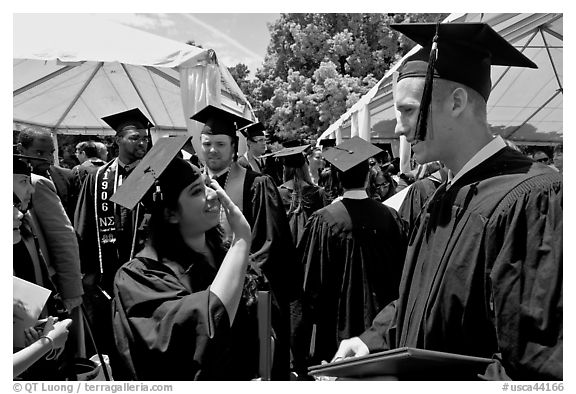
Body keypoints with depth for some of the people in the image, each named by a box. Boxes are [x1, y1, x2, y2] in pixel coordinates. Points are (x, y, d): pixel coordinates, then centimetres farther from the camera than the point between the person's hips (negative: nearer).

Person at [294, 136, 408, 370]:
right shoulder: (389, 217, -8)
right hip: (380, 322, 3)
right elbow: (401, 270, 2)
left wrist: (311, 315, 4)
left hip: (336, 325, -2)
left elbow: (312, 280, -9)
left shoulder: (323, 220, -15)